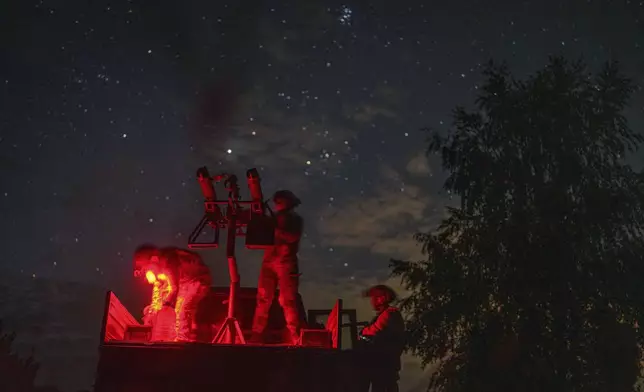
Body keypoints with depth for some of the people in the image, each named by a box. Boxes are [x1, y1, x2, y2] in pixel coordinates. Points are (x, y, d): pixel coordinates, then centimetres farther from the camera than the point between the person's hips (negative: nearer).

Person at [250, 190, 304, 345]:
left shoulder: (296, 219, 10)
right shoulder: (273, 218, 22)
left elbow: (293, 237, -8)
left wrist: (275, 230, -12)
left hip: (286, 262, -4)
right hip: (268, 261, 4)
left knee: (287, 300, -10)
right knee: (263, 299, -2)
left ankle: (294, 338, -8)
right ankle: (256, 336, 0)